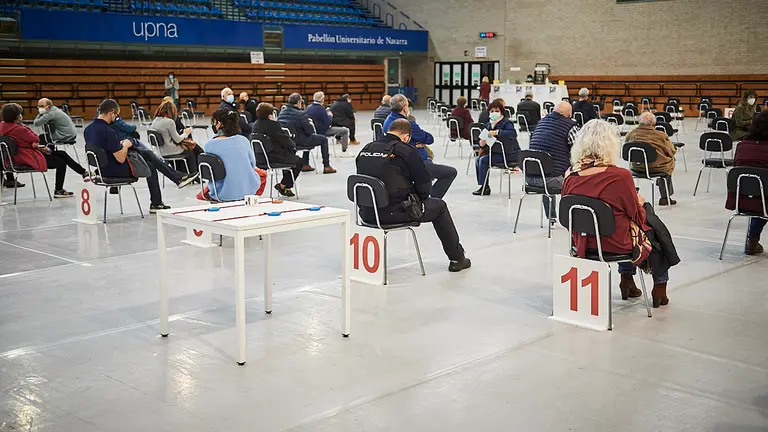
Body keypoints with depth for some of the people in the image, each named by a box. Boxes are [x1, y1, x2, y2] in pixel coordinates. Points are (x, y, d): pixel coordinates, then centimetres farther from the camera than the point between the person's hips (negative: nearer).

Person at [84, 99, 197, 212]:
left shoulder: (88, 129, -1)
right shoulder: (108, 132, -28)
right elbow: (121, 159, -25)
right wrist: (125, 145, -7)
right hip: (116, 171, -9)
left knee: (147, 152, 18)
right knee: (150, 166, 16)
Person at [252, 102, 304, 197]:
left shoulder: (255, 125, 6)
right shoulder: (273, 124, -20)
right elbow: (285, 140, -15)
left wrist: (290, 145, 17)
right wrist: (293, 145, 8)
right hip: (274, 158, -9)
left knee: (290, 155, 33)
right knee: (299, 161, 13)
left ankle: (286, 186, 35)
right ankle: (283, 185, 11)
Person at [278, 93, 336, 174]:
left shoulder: (282, 112, 1)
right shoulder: (301, 114, -20)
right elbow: (310, 131, -18)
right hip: (299, 140, -8)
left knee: (308, 138, 37)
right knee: (323, 139, 13)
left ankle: (305, 165, 37)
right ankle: (326, 166, 14)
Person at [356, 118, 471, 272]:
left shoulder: (365, 149, 5)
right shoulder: (406, 151, -11)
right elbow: (424, 183, -7)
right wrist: (420, 198, 16)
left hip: (367, 213, 6)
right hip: (396, 212, -5)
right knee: (439, 206, 18)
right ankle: (457, 259, 25)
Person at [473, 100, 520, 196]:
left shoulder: (506, 122, -11)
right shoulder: (488, 125, 11)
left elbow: (513, 133, -30)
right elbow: (484, 139, 14)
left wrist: (497, 132, -37)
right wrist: (482, 144, -12)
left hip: (509, 154, -8)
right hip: (496, 152, 8)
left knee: (484, 160, -20)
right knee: (477, 159, -3)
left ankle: (485, 187, -13)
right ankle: (482, 186, 0)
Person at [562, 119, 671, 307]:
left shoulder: (570, 177, -11)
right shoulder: (620, 176, -25)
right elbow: (637, 216, -13)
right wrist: (639, 202, 11)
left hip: (582, 242, 5)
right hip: (616, 244, -5)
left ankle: (627, 280, 39)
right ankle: (660, 287, 39)